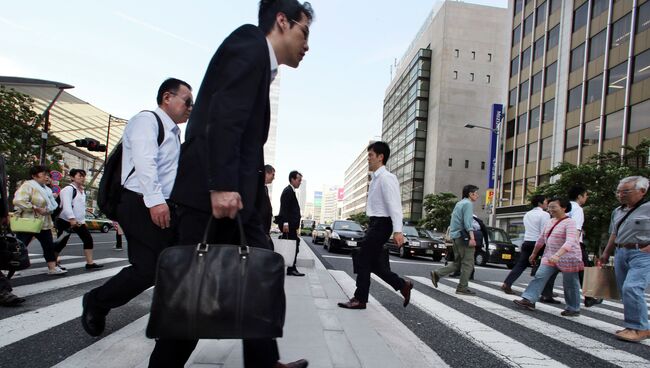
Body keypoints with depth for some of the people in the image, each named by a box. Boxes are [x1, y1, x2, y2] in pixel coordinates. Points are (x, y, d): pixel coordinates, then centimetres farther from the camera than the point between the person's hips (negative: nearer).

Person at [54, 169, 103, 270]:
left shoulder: (83, 191, 15)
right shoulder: (68, 189, -12)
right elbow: (66, 205, -24)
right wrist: (72, 219, -33)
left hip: (79, 222, 8)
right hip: (66, 221, -8)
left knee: (88, 239, -1)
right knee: (61, 242, 1)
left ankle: (90, 263, 0)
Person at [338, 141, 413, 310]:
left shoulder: (386, 178, -13)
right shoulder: (376, 178, 16)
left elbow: (394, 205, -22)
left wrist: (397, 231, -29)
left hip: (380, 224, -9)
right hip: (375, 224, 9)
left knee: (364, 260, -3)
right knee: (375, 264, 12)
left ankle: (360, 299, 8)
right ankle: (402, 285, 23)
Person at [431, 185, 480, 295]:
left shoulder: (459, 203, 21)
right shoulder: (468, 204, -8)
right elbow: (467, 221, -19)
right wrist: (472, 237, -26)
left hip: (456, 236, 9)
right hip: (464, 236, -9)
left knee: (458, 263, 14)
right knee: (468, 263, -2)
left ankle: (437, 274, 6)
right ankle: (462, 288, 1)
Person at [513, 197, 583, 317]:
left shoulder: (570, 223, -16)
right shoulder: (550, 222, 9)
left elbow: (570, 242, -30)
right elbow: (541, 239, 18)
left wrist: (557, 255, -43)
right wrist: (534, 253, 23)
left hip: (568, 258, -7)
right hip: (550, 257, 7)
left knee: (570, 284, 4)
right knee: (540, 276, -4)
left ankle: (574, 309, 19)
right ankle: (529, 300, -8)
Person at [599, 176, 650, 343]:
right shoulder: (617, 212, 17)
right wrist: (606, 254, 23)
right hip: (620, 253, 8)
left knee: (632, 288, -19)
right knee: (625, 291, 8)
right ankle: (633, 326, 18)